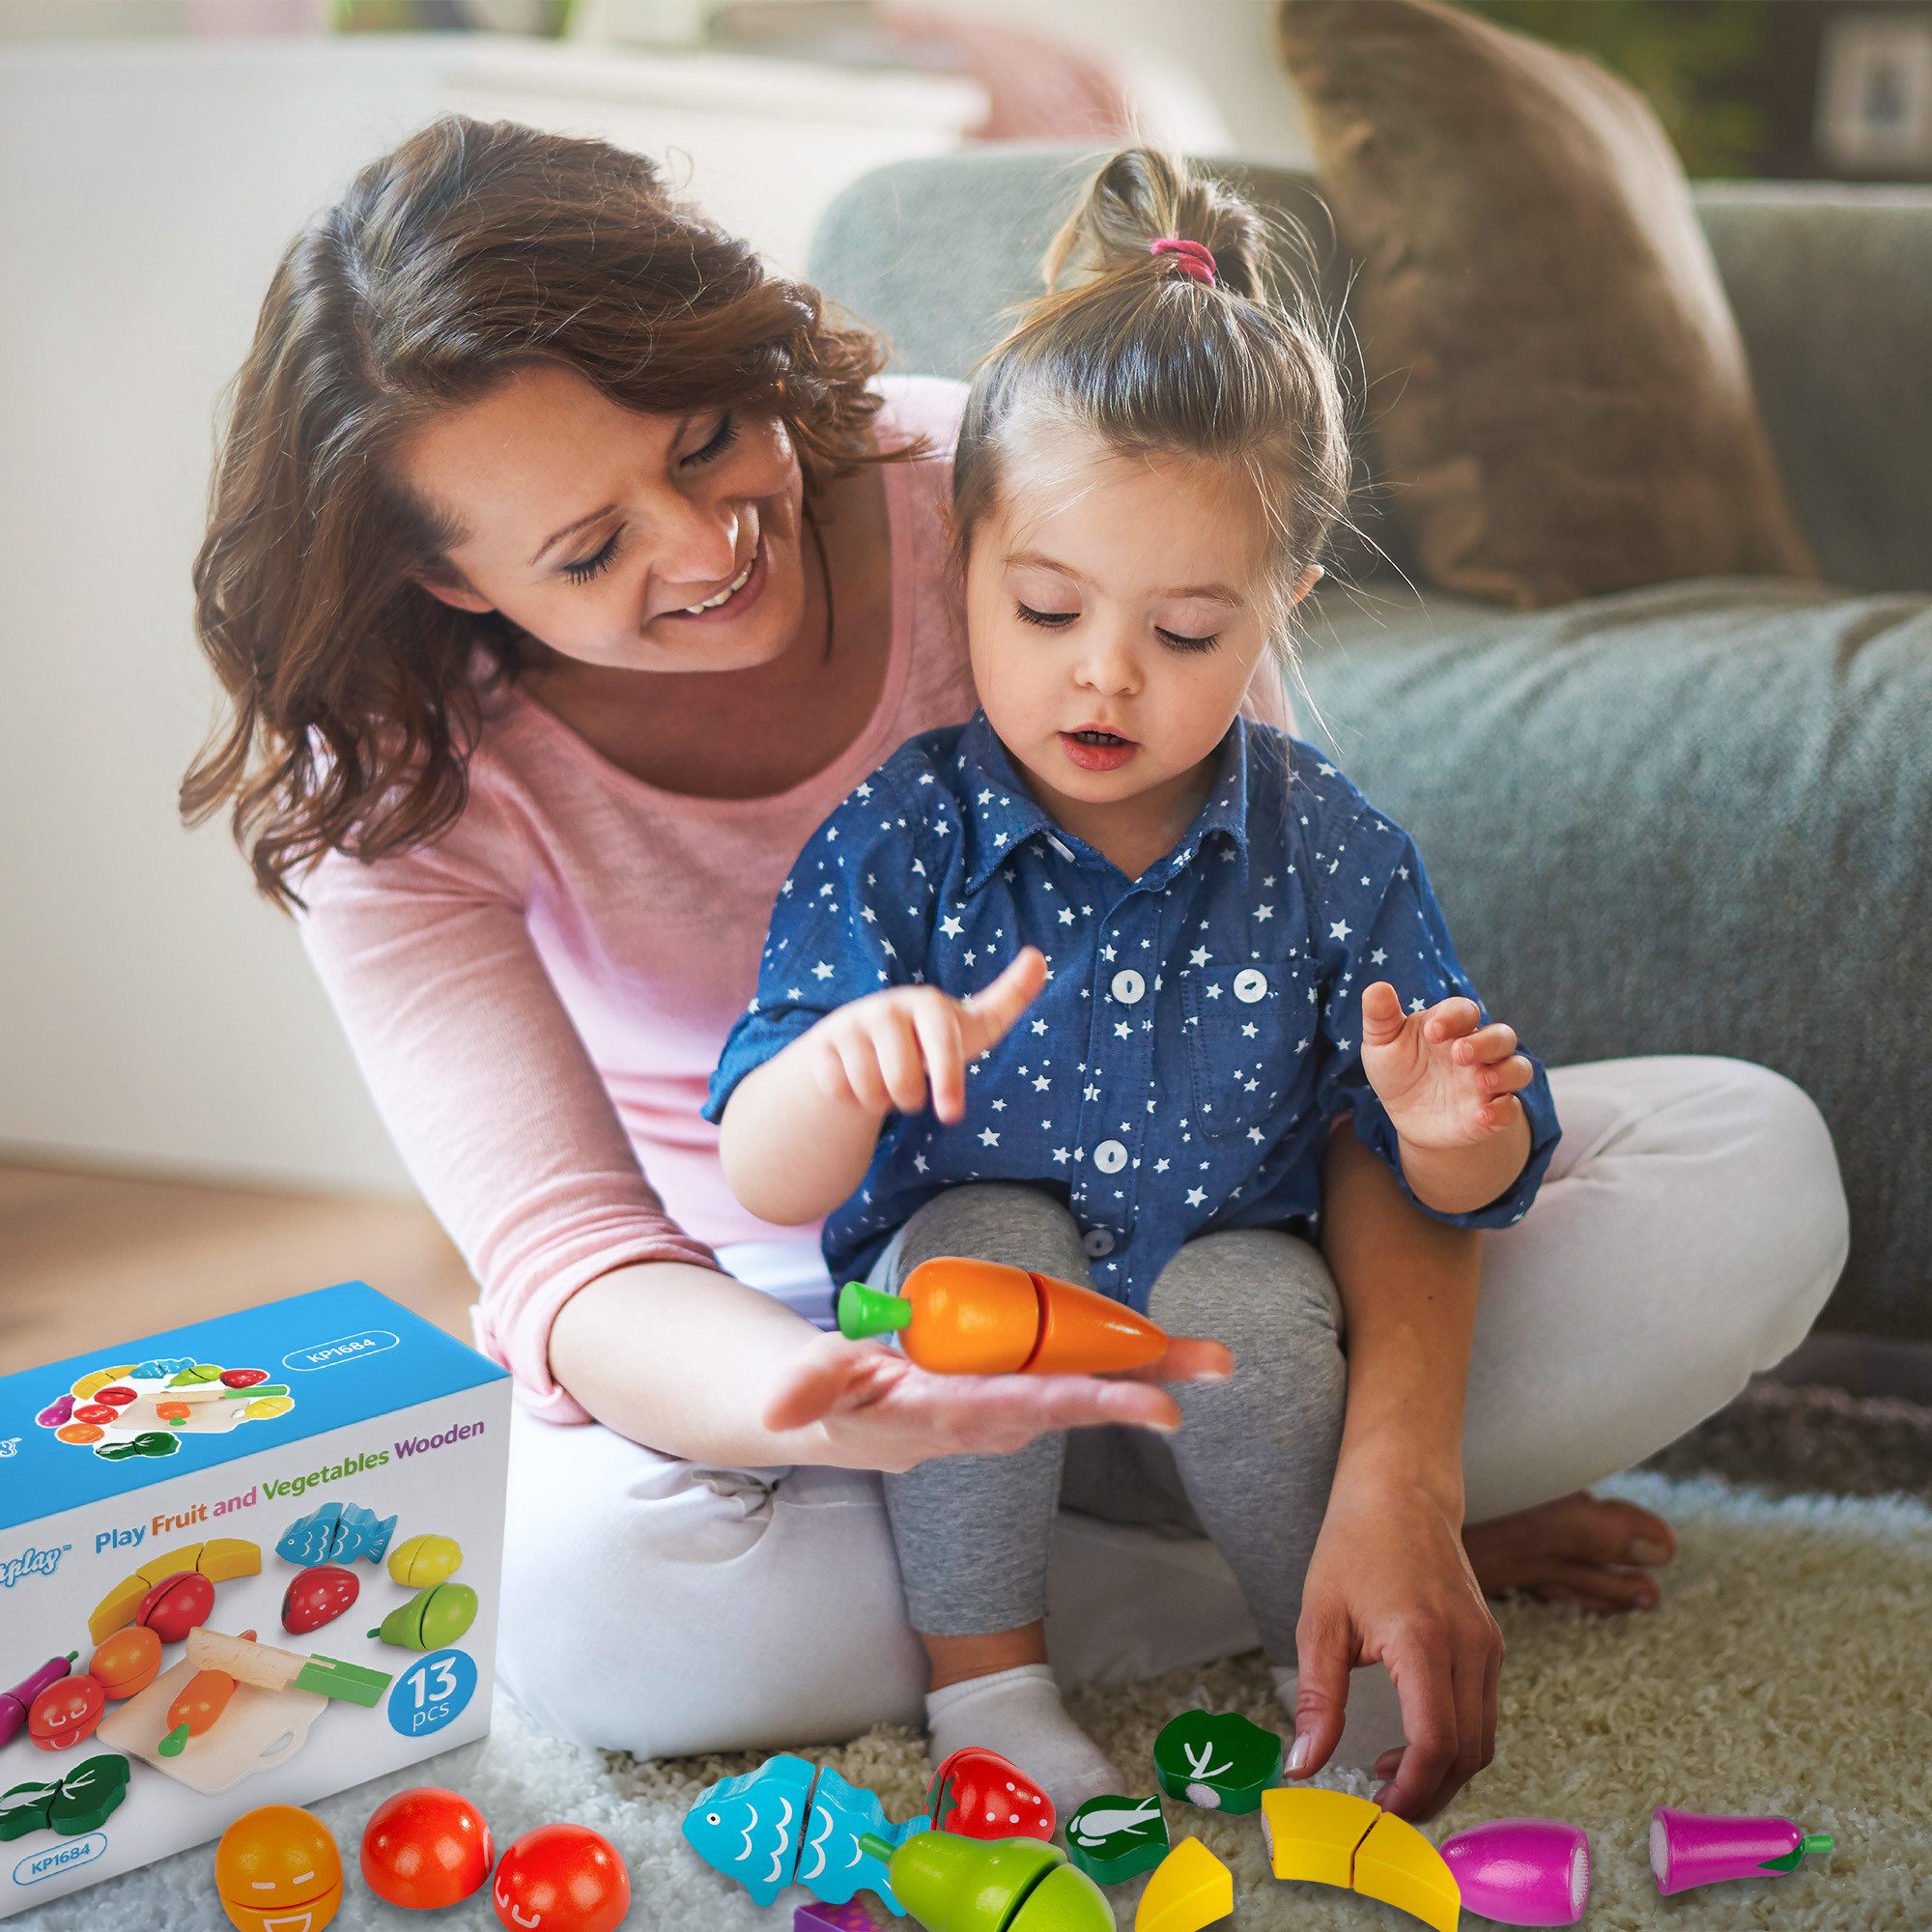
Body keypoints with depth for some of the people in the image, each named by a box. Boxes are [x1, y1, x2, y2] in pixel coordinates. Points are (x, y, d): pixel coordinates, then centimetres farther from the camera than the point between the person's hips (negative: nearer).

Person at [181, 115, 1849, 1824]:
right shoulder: (397, 784, -20)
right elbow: (564, 1255, -31)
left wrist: (1391, 1470, -34)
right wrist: (821, 1414, -56)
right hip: (775, 1319, 0)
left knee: (1752, 1168, -16)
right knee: (594, 1603, -37)